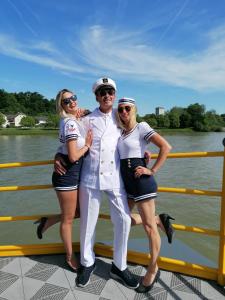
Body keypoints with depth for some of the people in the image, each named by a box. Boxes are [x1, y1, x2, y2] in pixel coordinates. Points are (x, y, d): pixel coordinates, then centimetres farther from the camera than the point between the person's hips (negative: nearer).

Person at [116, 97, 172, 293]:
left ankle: (153, 270, 20)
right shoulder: (120, 131, 13)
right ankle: (160, 220, 31)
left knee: (148, 226, 1)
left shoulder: (141, 127, -6)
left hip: (141, 181, -8)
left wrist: (153, 170, -15)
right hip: (126, 181, 8)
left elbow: (166, 147, -14)